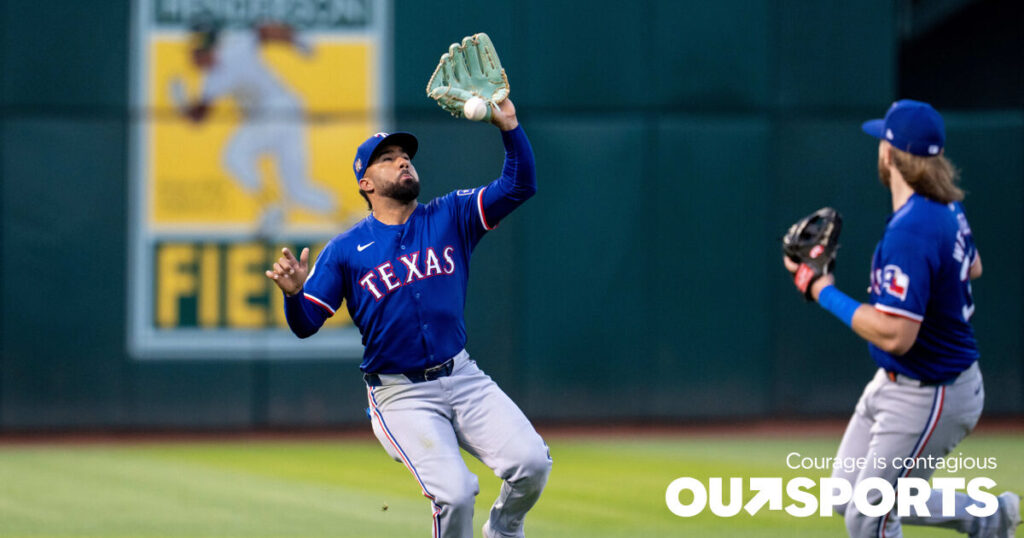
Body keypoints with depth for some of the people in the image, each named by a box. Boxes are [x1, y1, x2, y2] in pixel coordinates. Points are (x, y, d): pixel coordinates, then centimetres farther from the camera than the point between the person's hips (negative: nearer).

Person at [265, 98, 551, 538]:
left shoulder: (451, 217, 7)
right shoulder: (345, 250, 1)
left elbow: (520, 186, -3)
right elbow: (306, 324, -3)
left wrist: (508, 128, -18)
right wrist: (294, 293, -25)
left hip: (462, 378, 3)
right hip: (401, 396, -3)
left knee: (531, 462, -15)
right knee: (455, 493, -21)